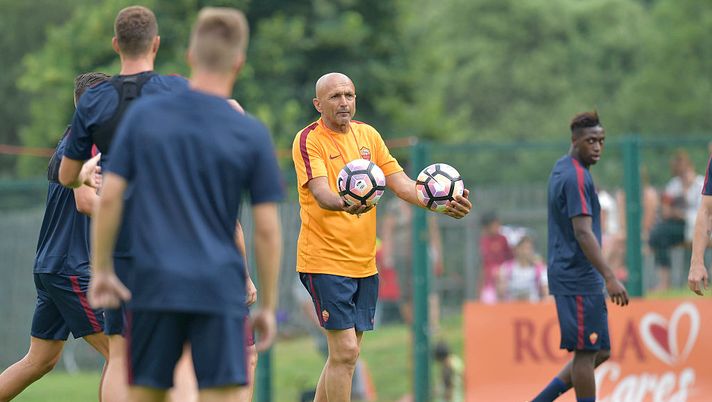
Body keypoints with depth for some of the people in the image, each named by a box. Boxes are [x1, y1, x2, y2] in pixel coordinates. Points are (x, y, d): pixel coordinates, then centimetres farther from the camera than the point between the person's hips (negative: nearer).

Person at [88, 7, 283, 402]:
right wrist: (267, 306, 7)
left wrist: (101, 270, 8)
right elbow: (267, 229, -2)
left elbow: (109, 196, -1)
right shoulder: (251, 134, -2)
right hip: (220, 289, -2)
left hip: (153, 284, 2)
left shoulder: (142, 115, 2)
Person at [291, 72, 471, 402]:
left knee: (344, 355, 10)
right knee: (345, 351, -14)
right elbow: (321, 193, -23)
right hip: (324, 260, -7)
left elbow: (401, 184, 8)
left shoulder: (367, 135, 10)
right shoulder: (309, 140, -9)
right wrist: (345, 204, -45)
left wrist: (441, 203, -8)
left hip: (364, 263, 7)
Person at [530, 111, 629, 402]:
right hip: (578, 278, -10)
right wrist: (610, 278, -26)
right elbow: (583, 233, -23)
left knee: (600, 351, 12)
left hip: (569, 275, 10)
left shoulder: (561, 169, 16)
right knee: (587, 352, -5)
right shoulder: (576, 177, -15)